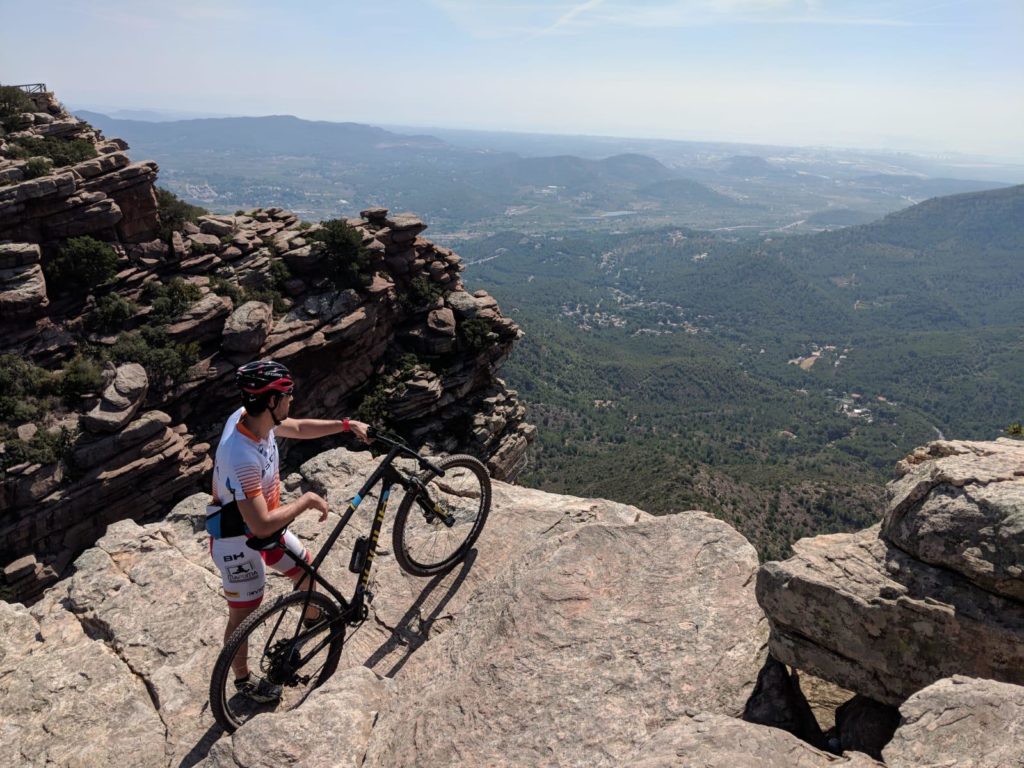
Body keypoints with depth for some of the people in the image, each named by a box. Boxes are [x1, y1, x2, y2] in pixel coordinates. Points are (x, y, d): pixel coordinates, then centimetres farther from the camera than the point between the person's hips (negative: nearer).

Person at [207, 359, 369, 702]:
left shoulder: (249, 416, -13)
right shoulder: (242, 457, -39)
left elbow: (298, 428, 7)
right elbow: (261, 525, -37)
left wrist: (347, 424, 0)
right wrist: (306, 501, -25)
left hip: (263, 527, 8)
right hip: (239, 541, -8)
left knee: (307, 568, 23)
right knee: (243, 614, 12)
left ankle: (313, 619, 53)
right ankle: (243, 680, 37)